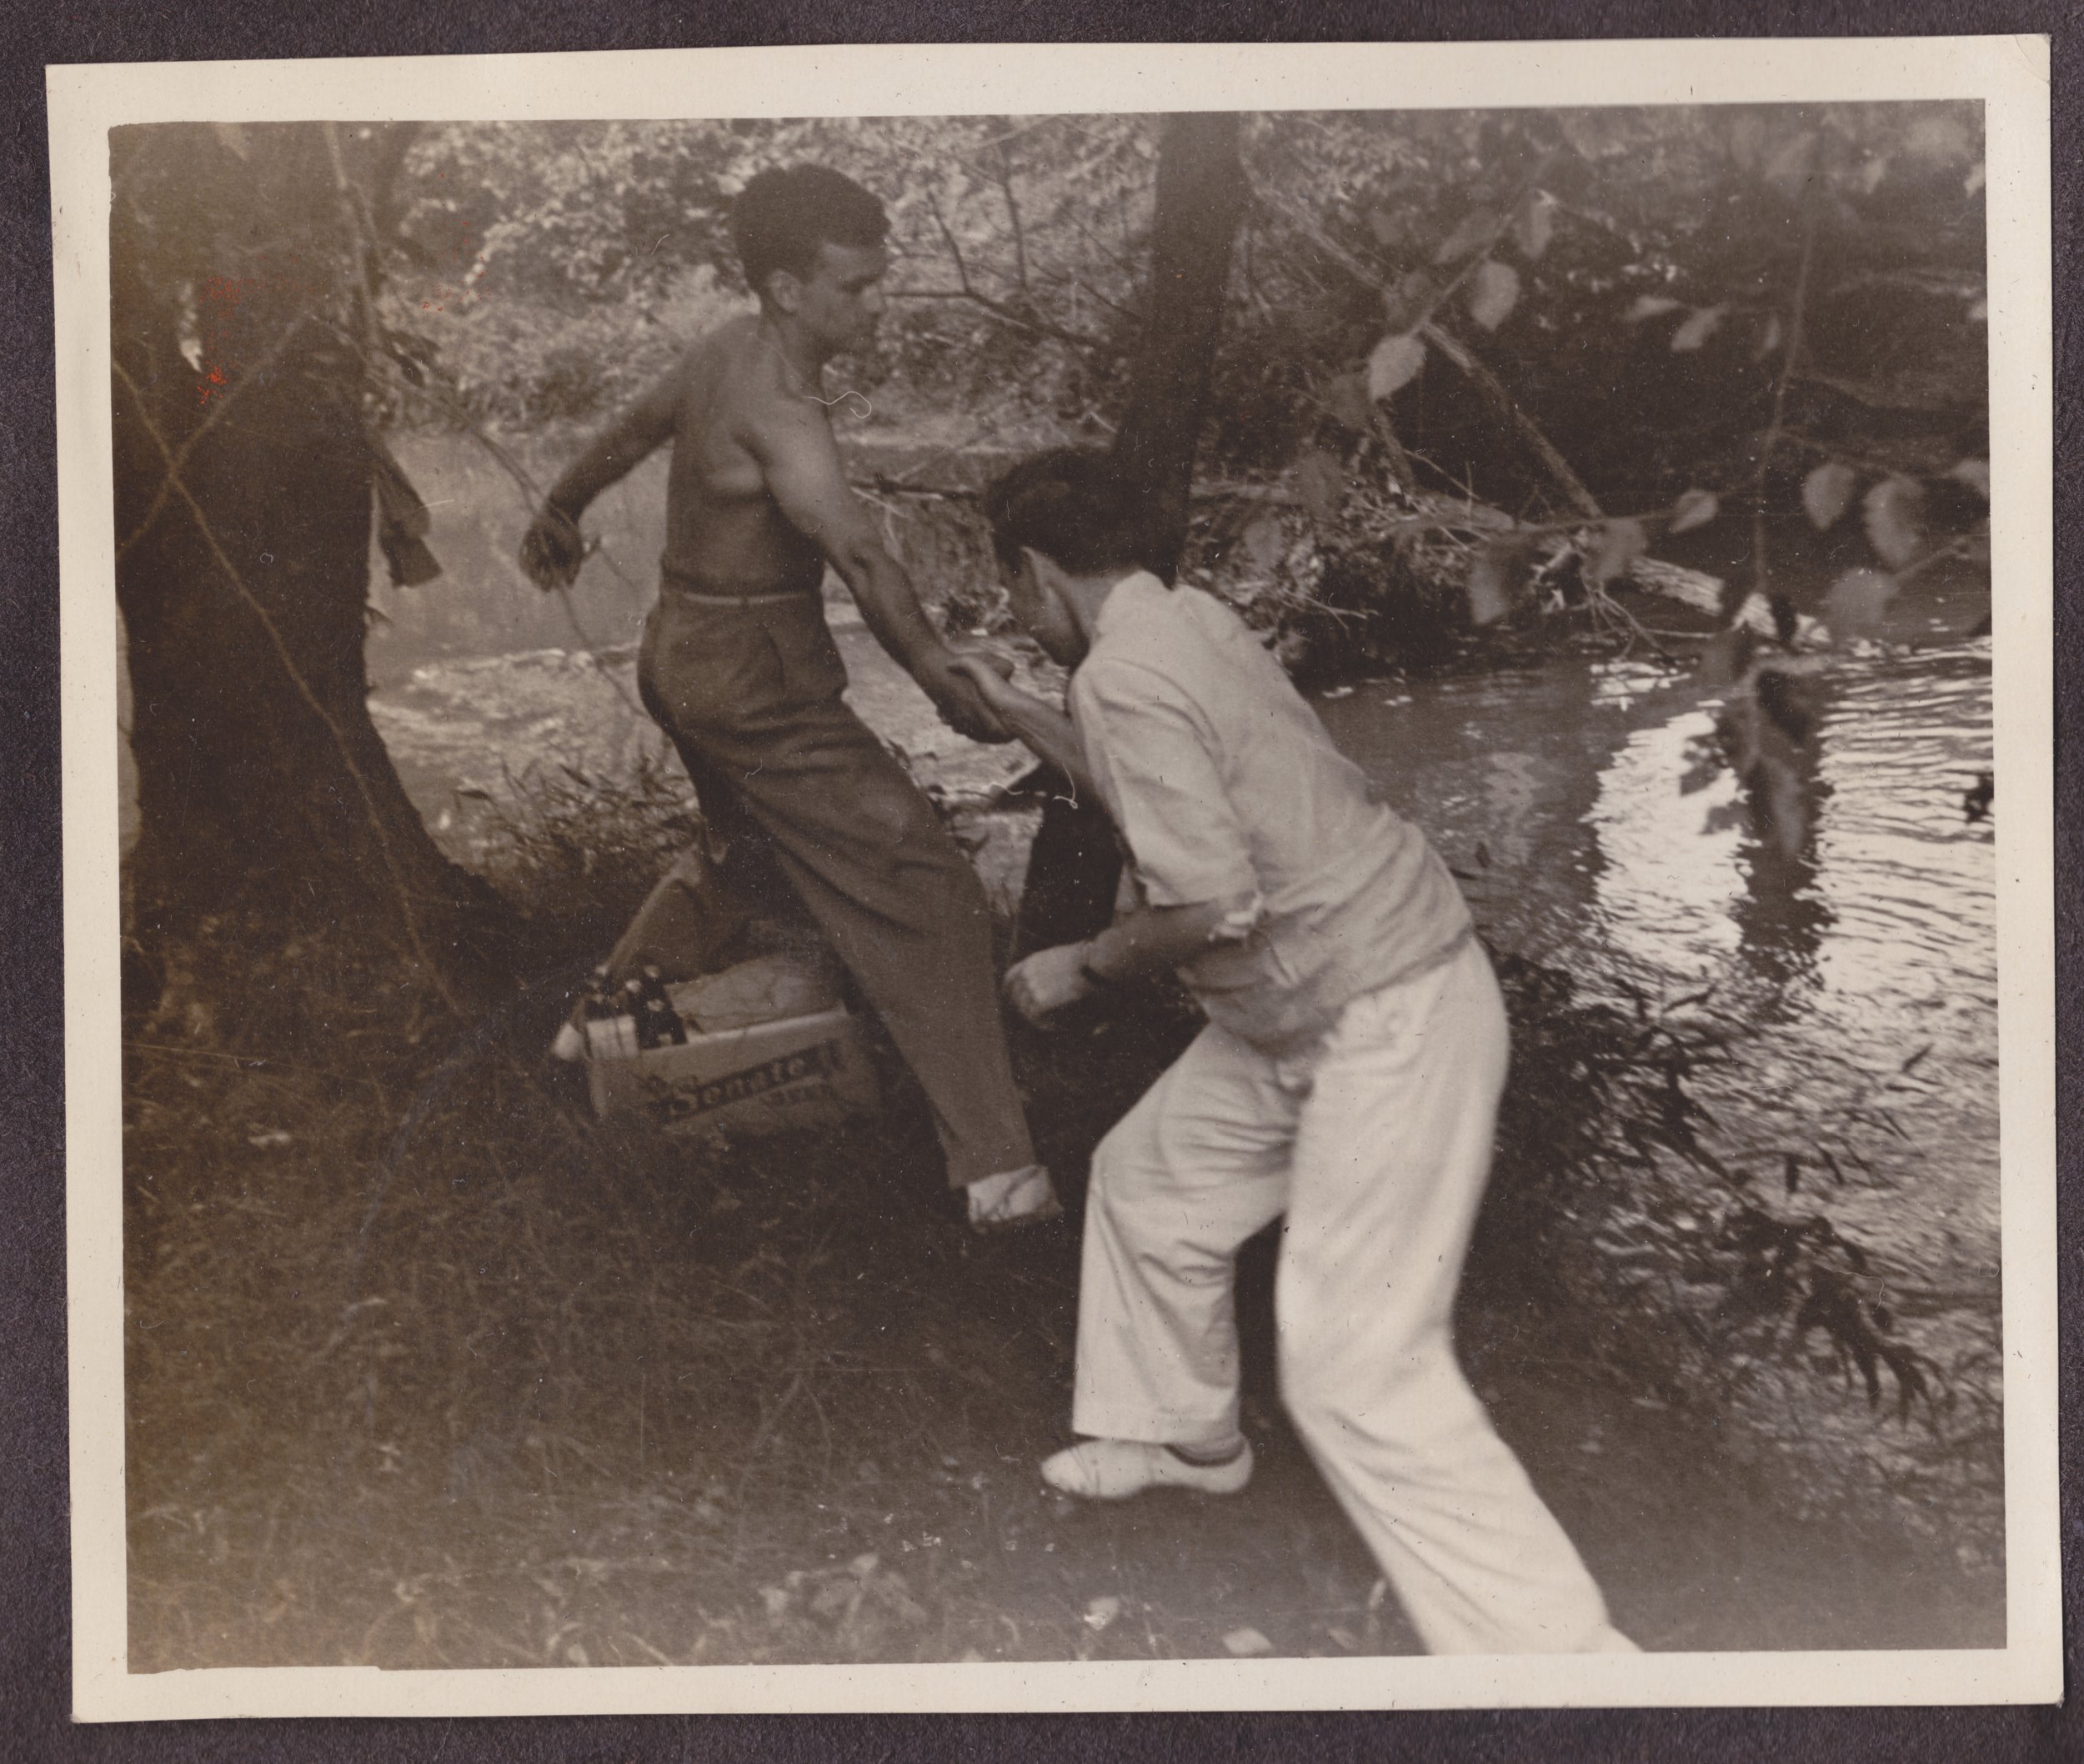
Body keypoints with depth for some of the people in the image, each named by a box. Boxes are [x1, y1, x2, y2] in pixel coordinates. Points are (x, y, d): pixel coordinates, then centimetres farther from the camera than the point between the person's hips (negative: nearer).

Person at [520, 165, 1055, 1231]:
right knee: (926, 892, -12)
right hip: (756, 681, -10)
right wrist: (941, 675, -48)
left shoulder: (725, 351, 7)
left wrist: (561, 513, 41)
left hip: (681, 657, 10)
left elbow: (630, 431, 24)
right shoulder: (778, 408, -23)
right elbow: (857, 552, -38)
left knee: (760, 856, 34)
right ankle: (996, 1171, -15)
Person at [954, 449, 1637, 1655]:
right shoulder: (1189, 617, 9)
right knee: (1149, 1175, 24)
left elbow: (1212, 908, -26)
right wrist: (1018, 716, 37)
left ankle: (1561, 1656, -4)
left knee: (1357, 1374, -10)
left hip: (1388, 1026, -10)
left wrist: (1079, 969, -9)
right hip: (1314, 1014, 10)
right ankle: (1185, 1433, 44)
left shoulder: (1122, 674, -20)